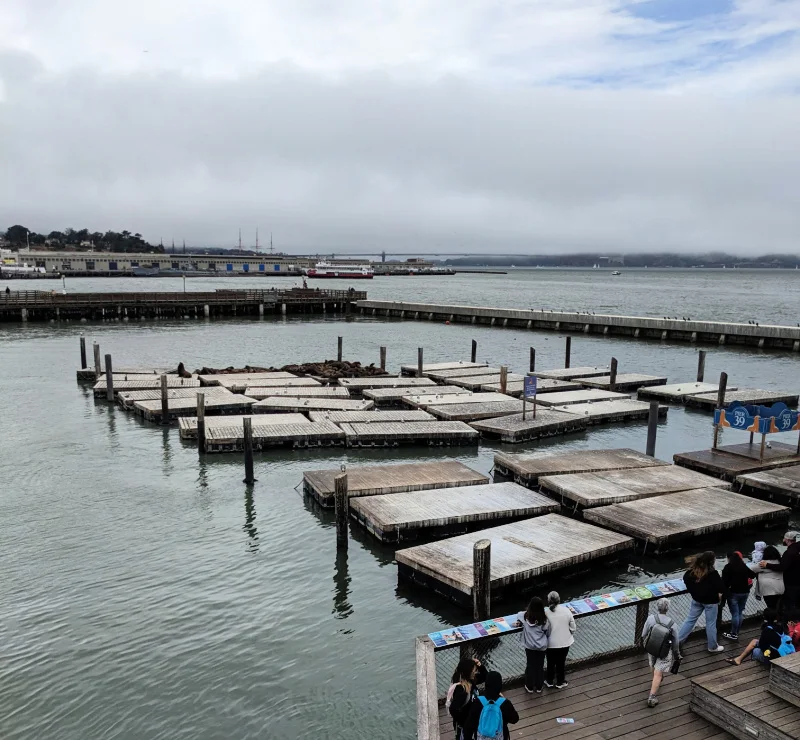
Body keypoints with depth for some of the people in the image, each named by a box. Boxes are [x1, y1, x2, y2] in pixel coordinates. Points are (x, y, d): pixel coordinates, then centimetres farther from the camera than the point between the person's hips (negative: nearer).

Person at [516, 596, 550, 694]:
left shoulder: (525, 616, -15)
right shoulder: (544, 619, -18)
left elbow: (518, 615, 8)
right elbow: (548, 633, -4)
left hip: (529, 646, 0)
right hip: (542, 647, 0)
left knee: (530, 666, 17)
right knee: (540, 666, 16)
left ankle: (529, 687, 30)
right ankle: (539, 687, 31)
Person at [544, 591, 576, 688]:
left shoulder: (546, 612, -20)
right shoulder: (566, 611, -13)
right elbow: (573, 629, -5)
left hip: (551, 644, -1)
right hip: (565, 643, 2)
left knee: (551, 663, 20)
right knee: (561, 663, 21)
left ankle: (549, 681, 37)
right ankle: (560, 682, 36)